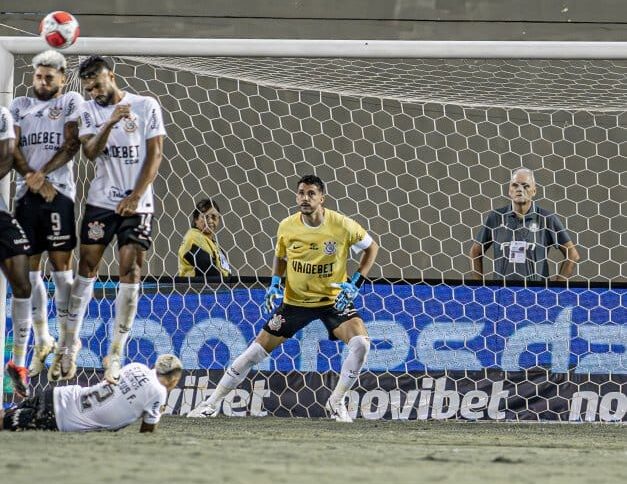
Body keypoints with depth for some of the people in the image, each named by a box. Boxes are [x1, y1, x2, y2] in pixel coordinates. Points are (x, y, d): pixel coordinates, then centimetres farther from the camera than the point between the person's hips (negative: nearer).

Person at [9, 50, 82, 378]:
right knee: (29, 268, 5)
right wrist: (31, 179, -10)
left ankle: (66, 342, -3)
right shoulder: (20, 106, 16)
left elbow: (71, 145, -4)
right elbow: (13, 148, 6)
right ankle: (41, 340, 13)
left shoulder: (71, 103, 6)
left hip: (58, 191, -4)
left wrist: (42, 174, -14)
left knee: (61, 267, -5)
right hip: (26, 193, 4)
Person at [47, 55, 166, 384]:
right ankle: (71, 341, 14)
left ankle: (116, 354, -4)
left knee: (130, 271, -6)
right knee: (87, 267, 2)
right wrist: (110, 123, -26)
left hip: (136, 205, -2)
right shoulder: (89, 111, 4)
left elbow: (155, 154, -3)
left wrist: (135, 196, -11)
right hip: (101, 201, 2)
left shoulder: (146, 106, -2)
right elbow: (90, 151, -9)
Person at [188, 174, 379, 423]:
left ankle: (336, 402, -5)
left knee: (361, 343, -25)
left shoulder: (342, 225, -16)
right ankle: (212, 403, 9)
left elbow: (371, 247, 0)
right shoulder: (287, 227, -8)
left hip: (334, 300, -1)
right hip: (295, 300, 1)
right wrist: (275, 284, -4)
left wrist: (355, 283, -10)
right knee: (257, 350, -2)